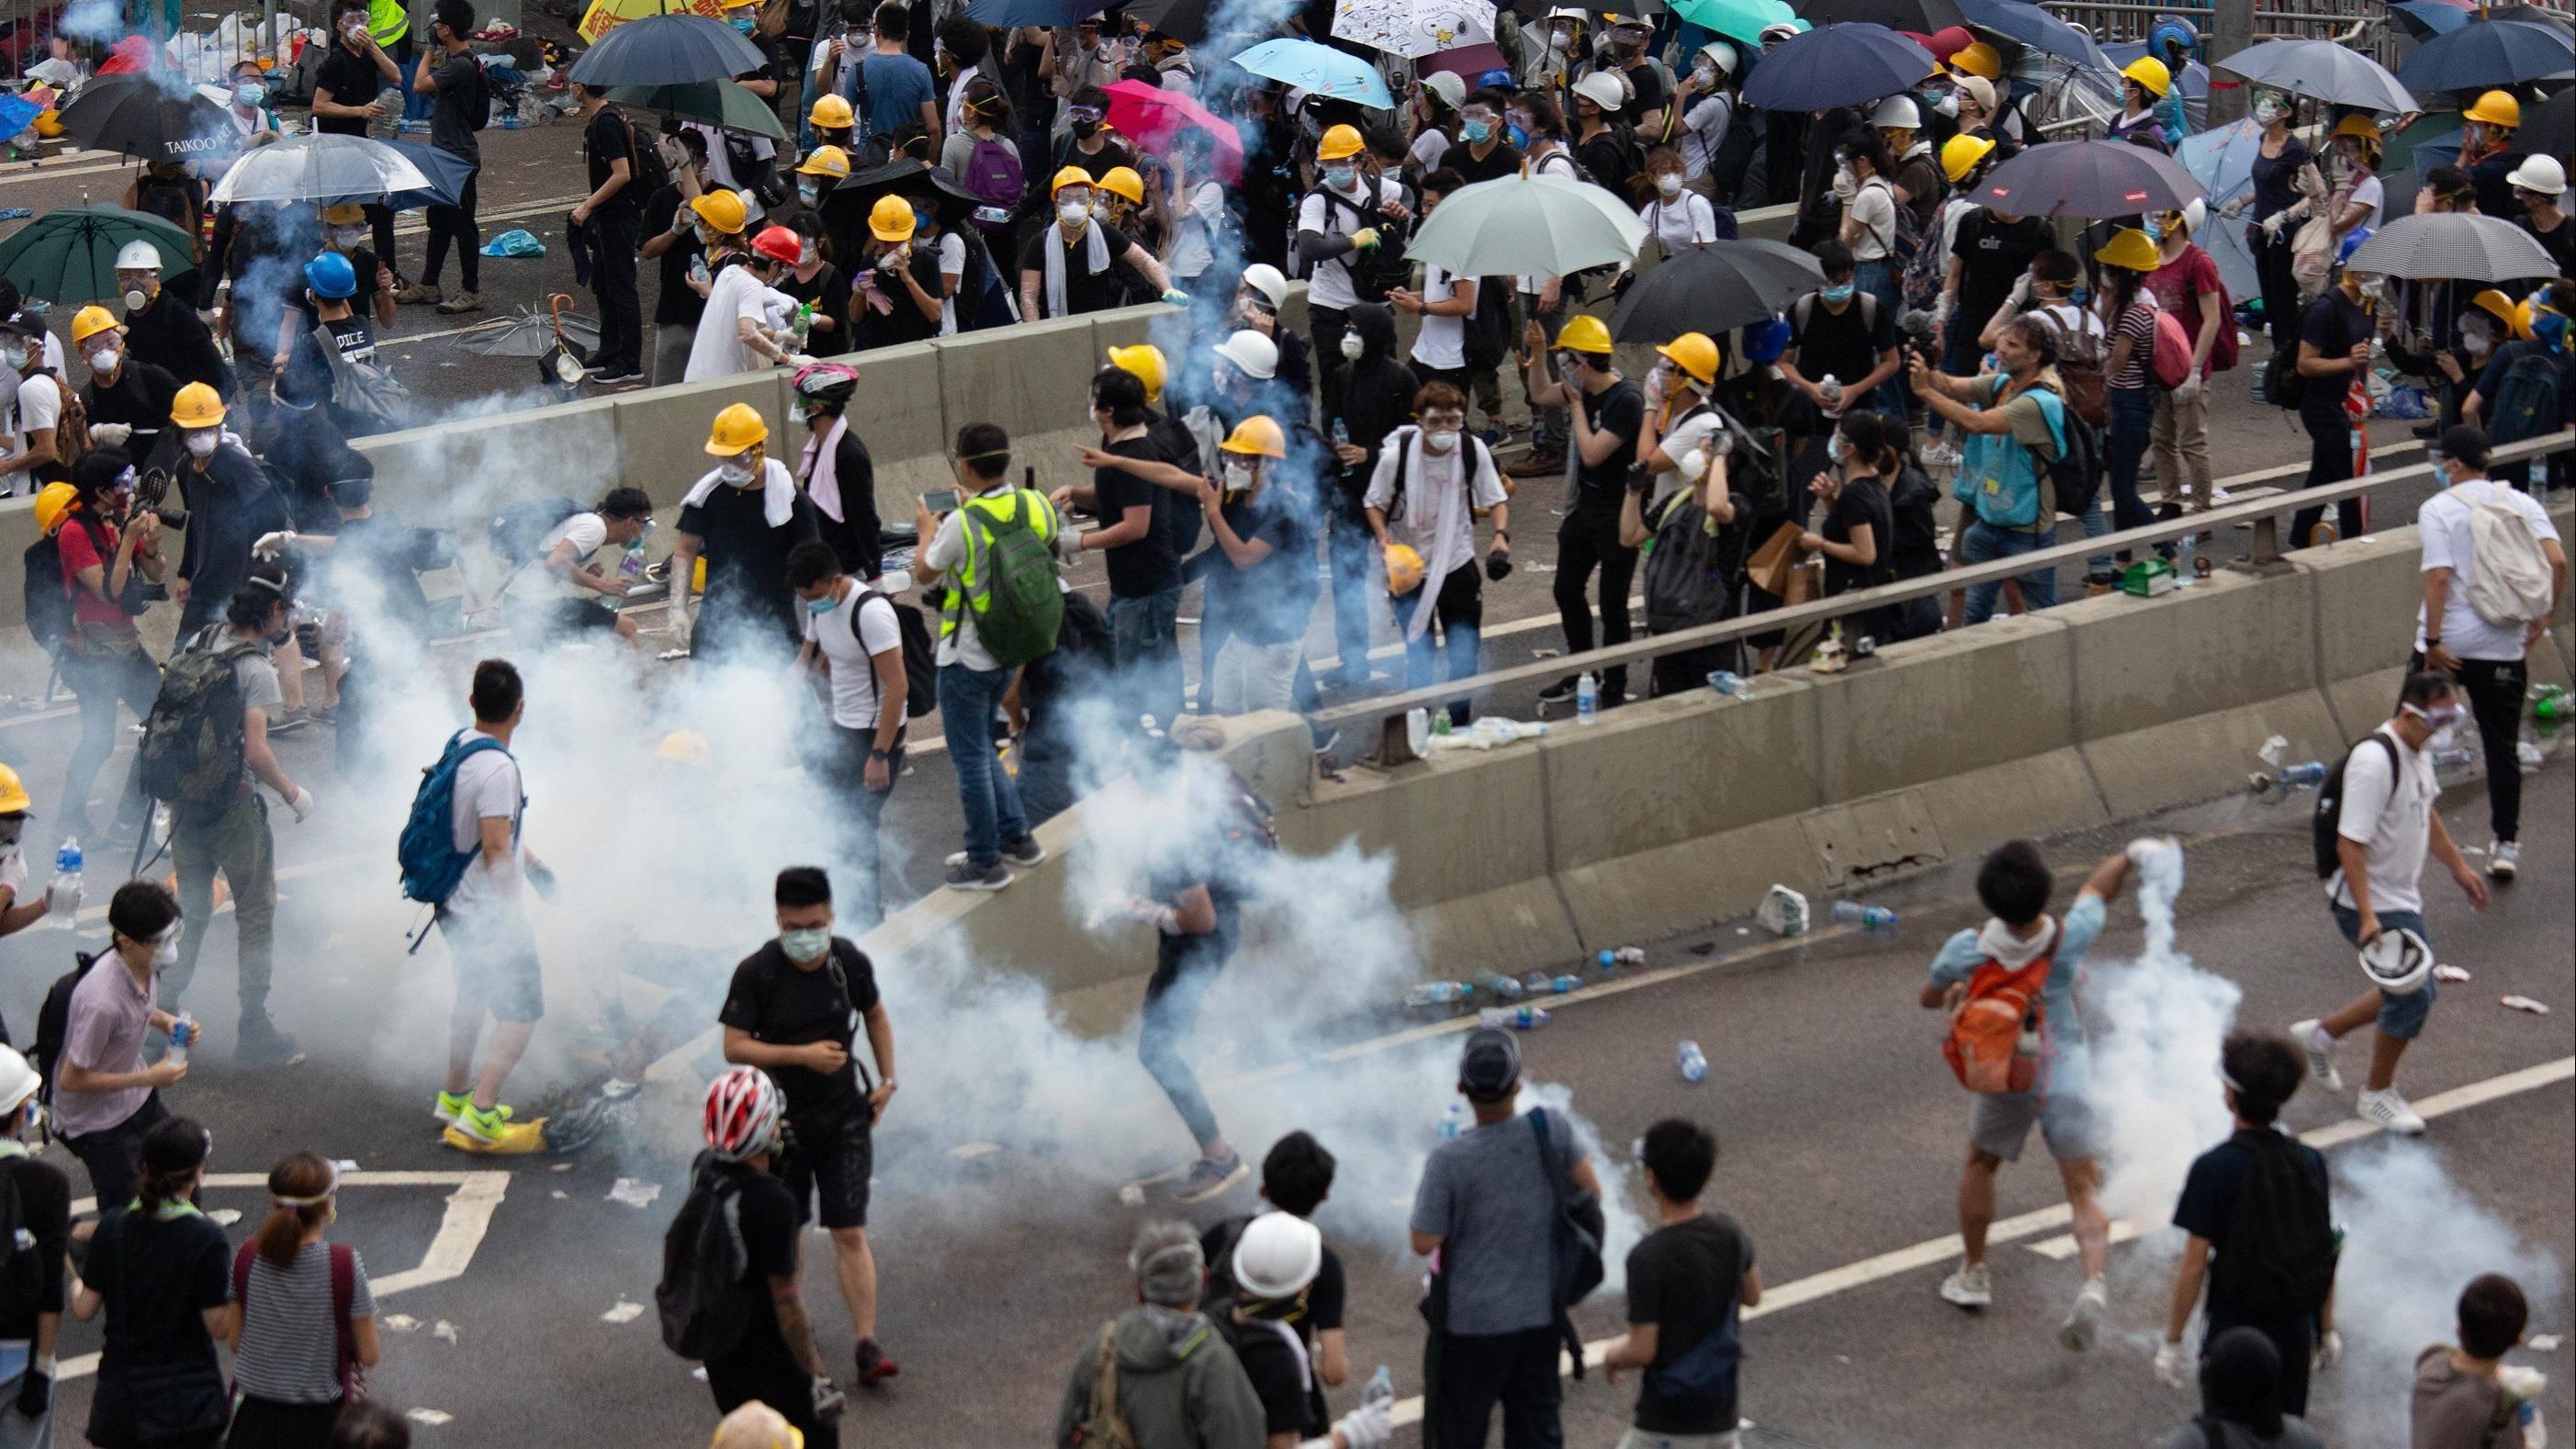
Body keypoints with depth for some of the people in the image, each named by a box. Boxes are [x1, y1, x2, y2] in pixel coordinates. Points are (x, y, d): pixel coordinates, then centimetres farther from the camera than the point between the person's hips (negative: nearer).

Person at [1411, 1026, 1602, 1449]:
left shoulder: (1449, 1160, -23)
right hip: (1541, 1312, 3)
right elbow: (1591, 1192, -2)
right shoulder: (1550, 1129, -14)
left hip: (1471, 1322, -3)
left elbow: (1424, 1243, -16)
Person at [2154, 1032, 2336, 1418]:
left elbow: (2194, 1266, -13)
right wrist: (2326, 1328, 18)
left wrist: (2172, 1341, -5)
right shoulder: (2311, 1162, 0)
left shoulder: (2214, 1169, -15)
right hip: (2295, 1334, 5)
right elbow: (2326, 1253, 7)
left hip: (2233, 1332, -5)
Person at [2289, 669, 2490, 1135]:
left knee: (2411, 992, 17)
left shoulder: (2420, 750, 3)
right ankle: (2377, 1094, 13)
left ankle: (2320, 1034, 35)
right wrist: (2367, 917, -33)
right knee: (2414, 996, -9)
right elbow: (2350, 843, -29)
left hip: (2401, 900, 10)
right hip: (2372, 906, -10)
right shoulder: (2374, 761, -27)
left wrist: (2458, 866, 26)